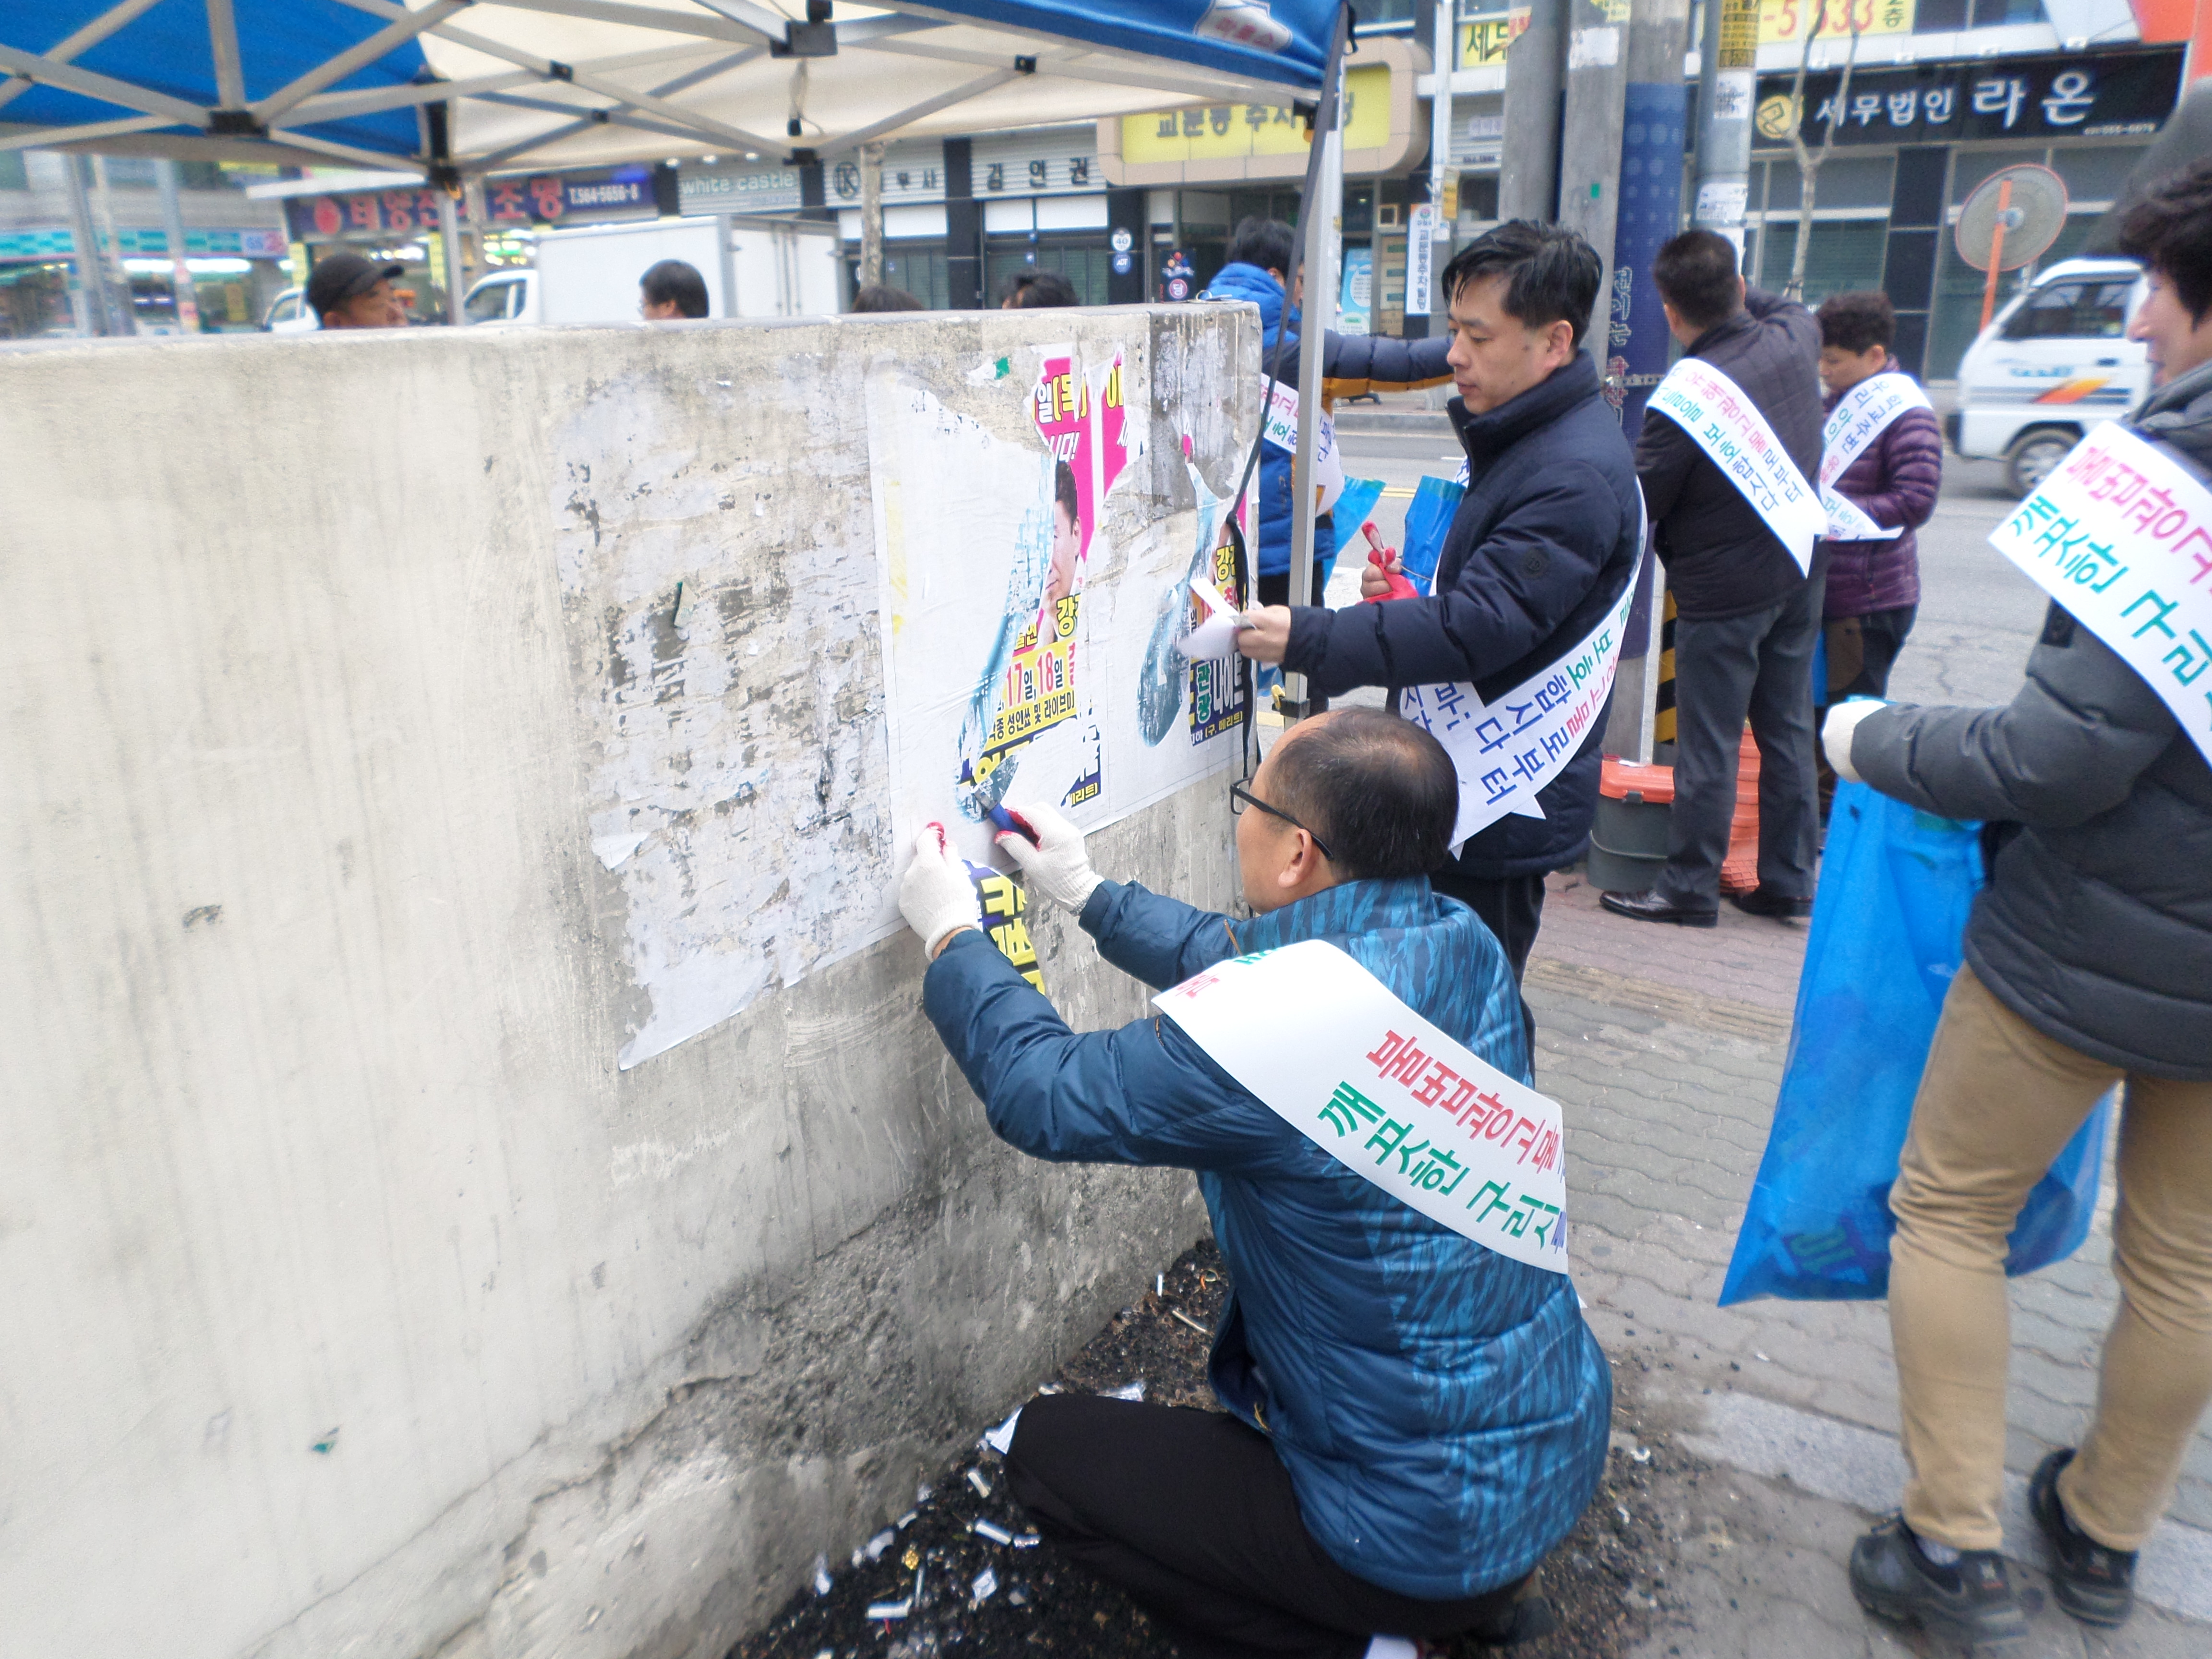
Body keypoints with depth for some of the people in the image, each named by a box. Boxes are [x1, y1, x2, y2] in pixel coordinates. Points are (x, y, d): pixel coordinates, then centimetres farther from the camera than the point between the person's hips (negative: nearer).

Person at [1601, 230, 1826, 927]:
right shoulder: (1794, 341, -2)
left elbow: (1639, 504, -15)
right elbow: (1793, 308, 25)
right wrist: (1738, 293, 26)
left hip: (1723, 589, -7)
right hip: (1798, 573, 7)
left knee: (1708, 744, 2)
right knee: (1788, 731, 14)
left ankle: (1690, 888, 11)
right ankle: (1788, 880, 23)